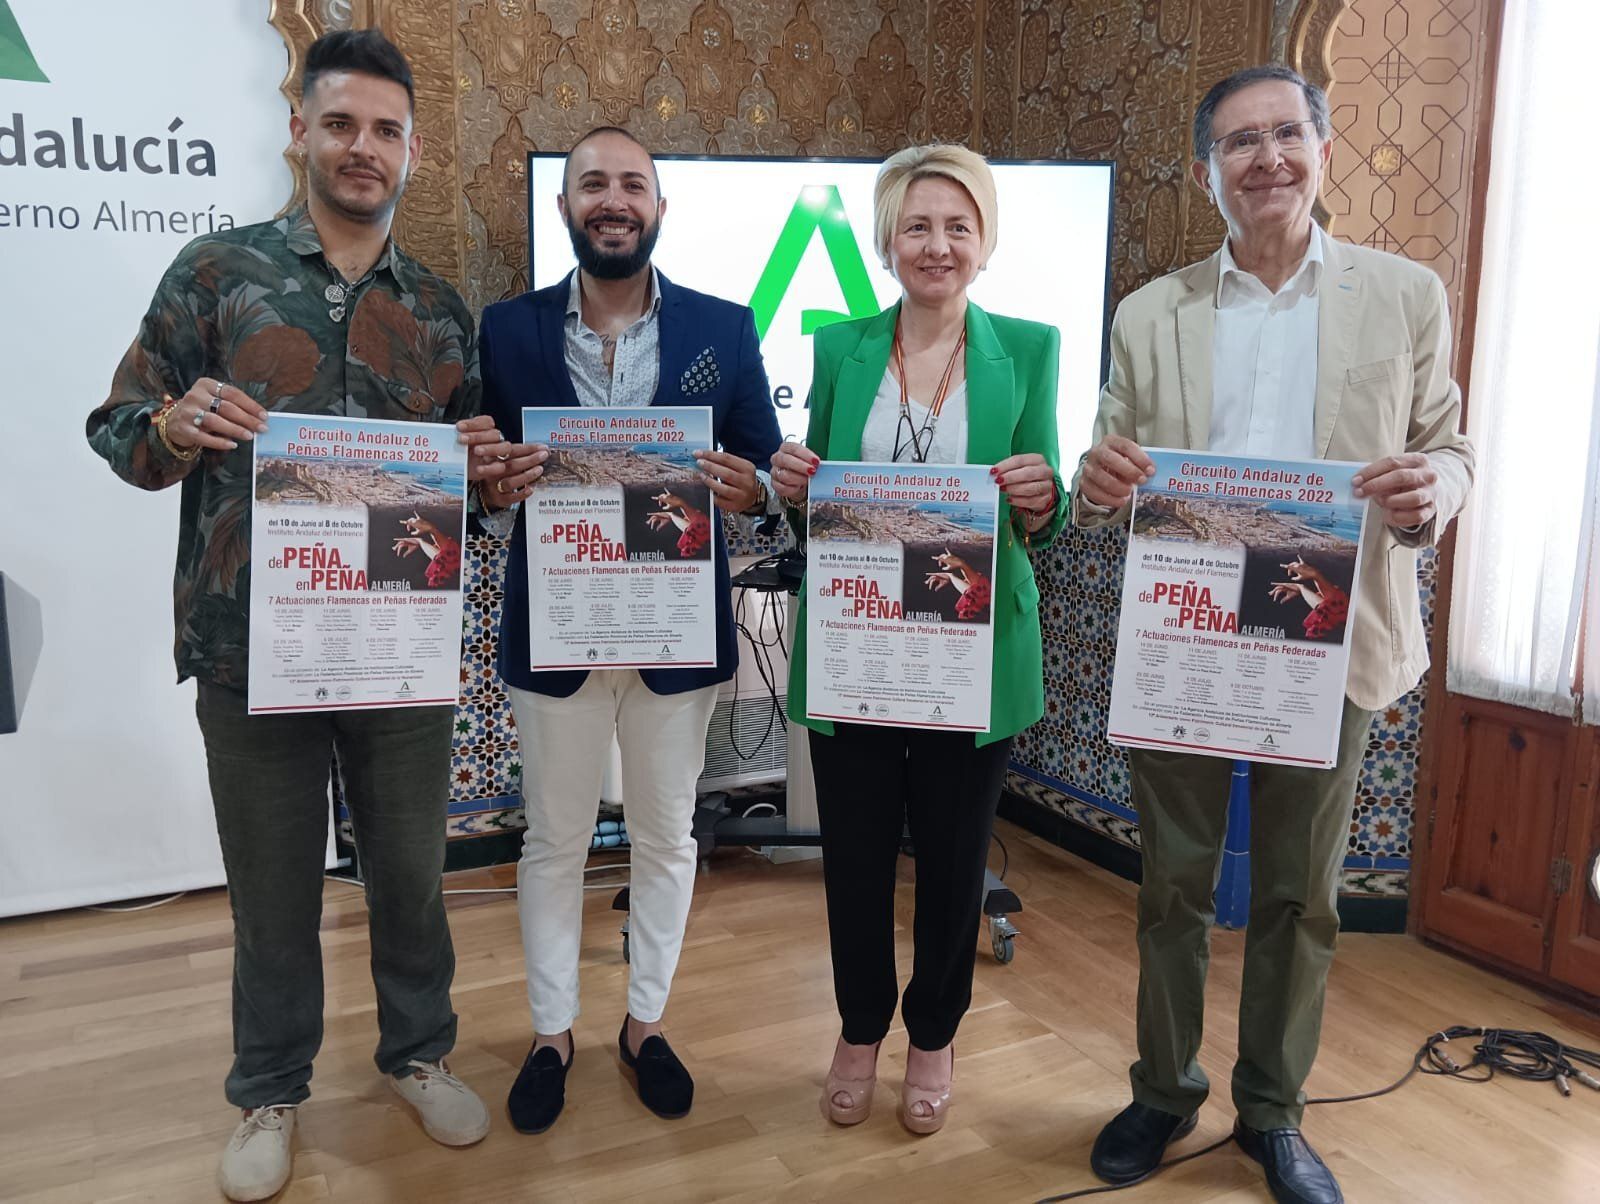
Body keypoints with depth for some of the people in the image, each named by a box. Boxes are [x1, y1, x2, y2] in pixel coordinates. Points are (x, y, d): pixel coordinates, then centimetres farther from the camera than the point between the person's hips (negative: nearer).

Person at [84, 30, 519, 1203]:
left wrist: (483, 463, -8)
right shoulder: (216, 270, 0)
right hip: (253, 646, -2)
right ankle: (271, 1092, 35)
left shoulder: (442, 307, 8)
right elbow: (118, 433, 1)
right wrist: (178, 425, -21)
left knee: (412, 871, 15)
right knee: (274, 889, 12)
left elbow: (466, 468, 15)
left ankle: (420, 1051, 38)